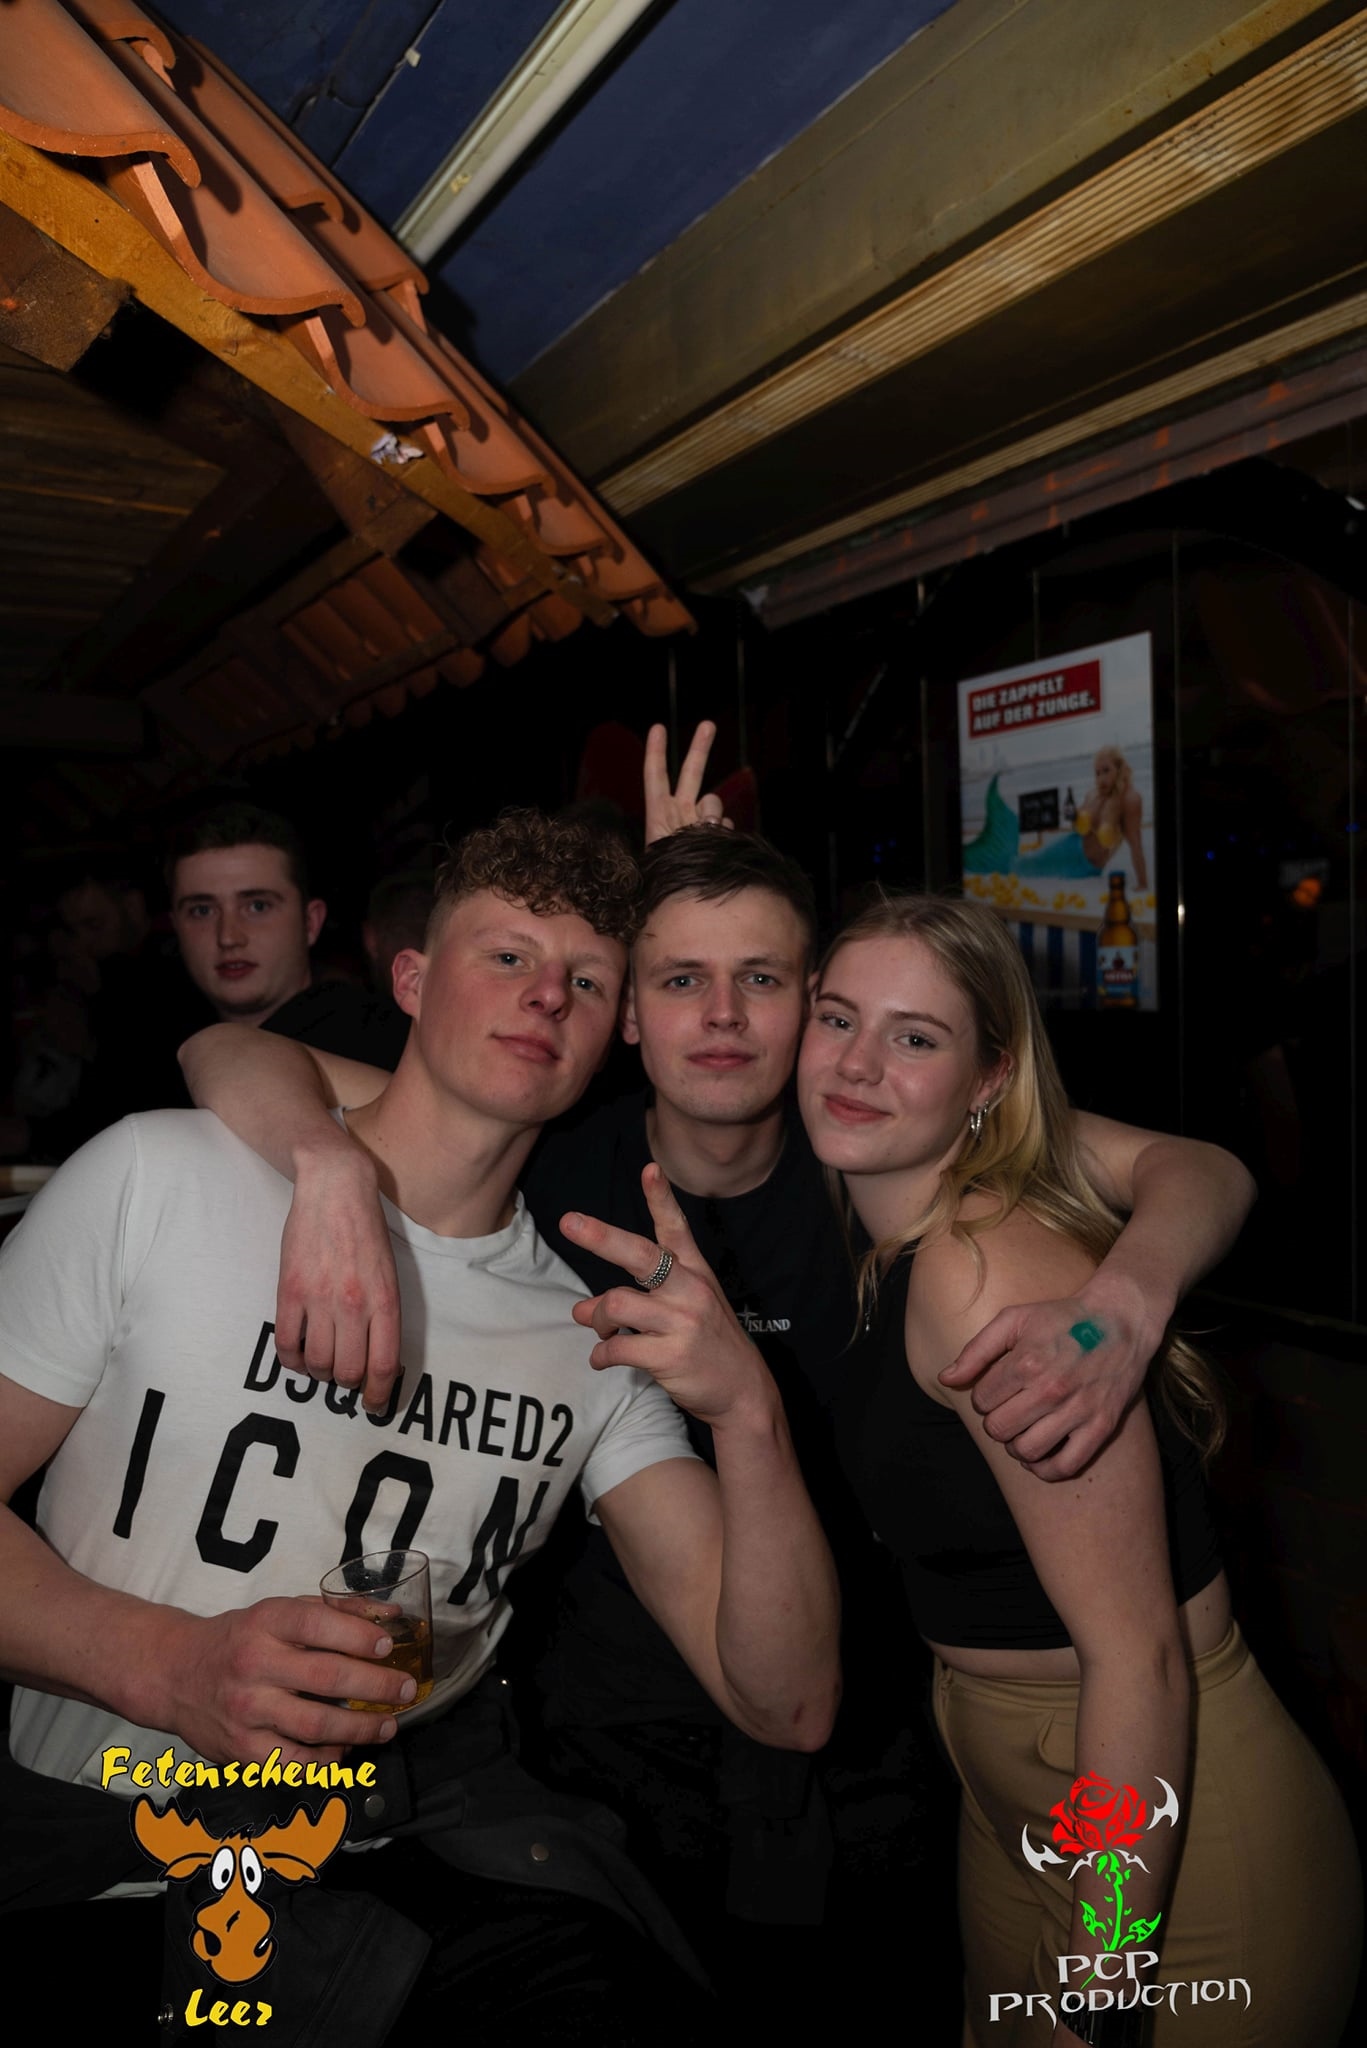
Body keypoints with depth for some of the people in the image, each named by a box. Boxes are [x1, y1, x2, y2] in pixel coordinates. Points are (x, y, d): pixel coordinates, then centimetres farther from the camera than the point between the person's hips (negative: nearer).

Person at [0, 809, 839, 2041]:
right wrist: (169, 1668, -21)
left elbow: (787, 1707, -3)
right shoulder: (160, 1177, -6)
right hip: (105, 1814, -1)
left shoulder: (600, 1329, 1)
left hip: (427, 1817, 2)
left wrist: (749, 1411, -21)